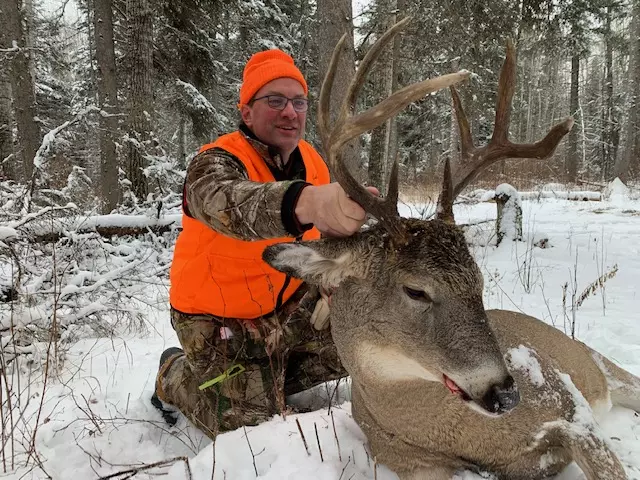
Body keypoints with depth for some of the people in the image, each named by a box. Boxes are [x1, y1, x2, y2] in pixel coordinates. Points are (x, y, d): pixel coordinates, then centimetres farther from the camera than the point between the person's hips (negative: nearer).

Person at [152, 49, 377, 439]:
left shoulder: (314, 163, -5)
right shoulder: (216, 163, -26)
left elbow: (332, 236, 9)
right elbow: (229, 204, -52)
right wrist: (307, 202, -72)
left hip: (288, 304, 6)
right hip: (221, 319, -6)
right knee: (253, 424, -3)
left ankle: (267, 380, 22)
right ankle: (175, 375, 25)